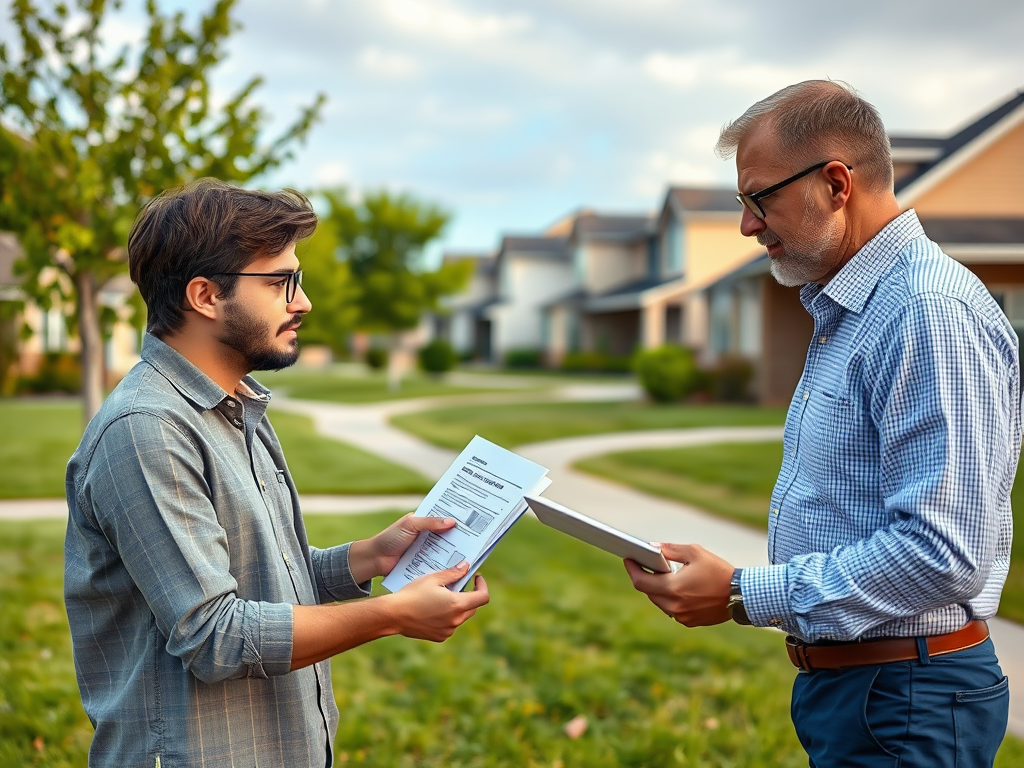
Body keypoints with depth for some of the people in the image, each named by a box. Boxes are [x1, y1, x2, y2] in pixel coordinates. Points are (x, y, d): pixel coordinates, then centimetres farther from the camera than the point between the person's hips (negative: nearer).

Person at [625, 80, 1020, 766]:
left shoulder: (931, 311, -20)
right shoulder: (845, 313, 13)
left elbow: (942, 554, -27)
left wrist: (744, 595, -22)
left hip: (904, 709, -9)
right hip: (838, 681, 9)